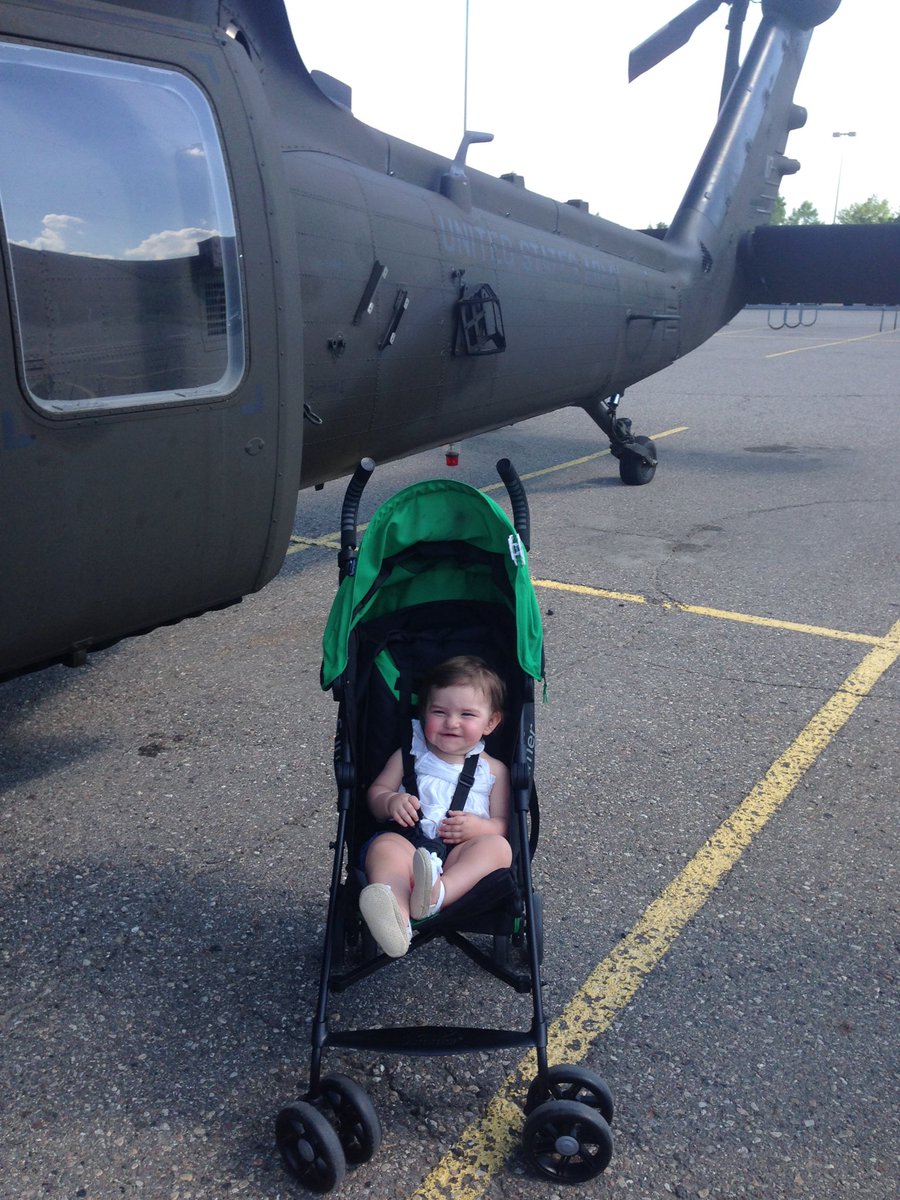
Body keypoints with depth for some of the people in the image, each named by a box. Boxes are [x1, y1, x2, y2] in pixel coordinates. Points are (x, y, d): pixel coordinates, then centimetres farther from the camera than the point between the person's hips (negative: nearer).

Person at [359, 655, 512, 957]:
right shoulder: (411, 754, 20)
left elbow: (502, 824, 14)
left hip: (461, 852, 1)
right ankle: (396, 920, -63)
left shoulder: (493, 770, 19)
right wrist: (391, 802, -7)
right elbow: (375, 792, 18)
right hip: (408, 840, 0)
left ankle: (436, 893, -55)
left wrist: (479, 826, -10)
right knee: (384, 846, -34)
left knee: (498, 847, -31)